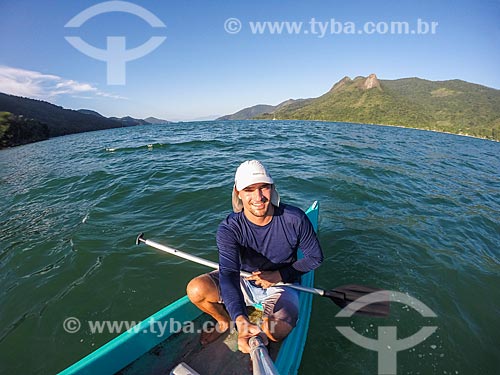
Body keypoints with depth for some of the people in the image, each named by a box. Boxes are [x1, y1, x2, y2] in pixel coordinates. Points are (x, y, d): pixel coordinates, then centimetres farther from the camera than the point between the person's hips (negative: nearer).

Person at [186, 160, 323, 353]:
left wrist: (279, 275, -17)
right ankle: (225, 322, 13)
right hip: (244, 282, 1)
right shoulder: (229, 229, -23)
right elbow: (228, 273, -34)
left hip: (281, 287, 0)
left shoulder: (295, 219, -21)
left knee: (275, 330, -31)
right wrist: (240, 319, -51)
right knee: (196, 289, -21)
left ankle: (259, 337, 11)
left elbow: (315, 257, -7)